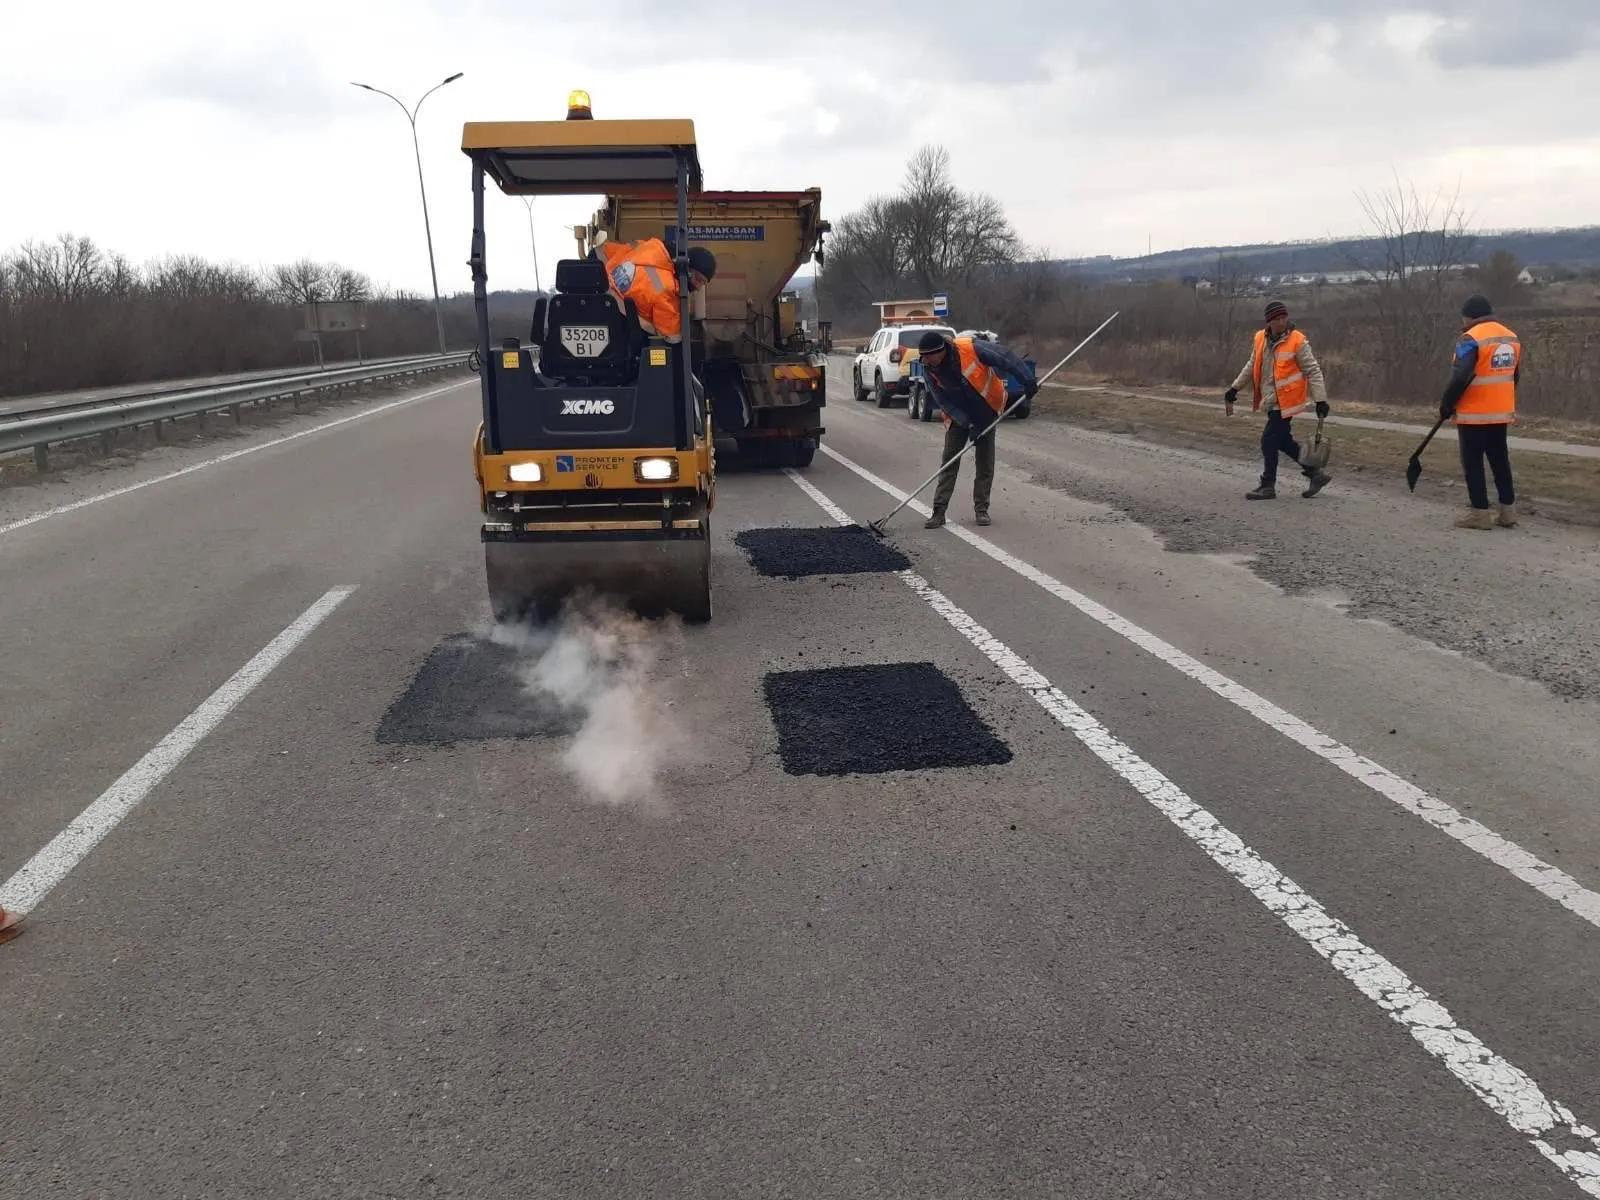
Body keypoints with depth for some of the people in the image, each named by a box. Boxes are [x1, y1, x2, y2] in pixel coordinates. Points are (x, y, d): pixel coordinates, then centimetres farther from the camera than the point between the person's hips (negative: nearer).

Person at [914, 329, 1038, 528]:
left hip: (987, 411, -2)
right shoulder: (929, 370, -18)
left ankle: (981, 509, 13)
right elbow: (943, 402, -16)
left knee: (985, 461, 3)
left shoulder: (971, 348, -30)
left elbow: (1006, 358, -22)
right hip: (957, 415, 2)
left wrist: (1027, 381, -22)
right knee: (949, 461, -4)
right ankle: (938, 512, -3)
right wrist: (968, 424, -23)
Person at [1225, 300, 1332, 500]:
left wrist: (1320, 400, -15)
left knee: (1269, 441, -5)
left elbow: (1313, 371, -10)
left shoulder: (1297, 341, -12)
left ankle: (1268, 486, 8)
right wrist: (1235, 388, 20)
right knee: (1283, 441, 13)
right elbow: (1252, 366, 21)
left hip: (1285, 401, -7)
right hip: (1273, 401, 7)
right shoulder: (1261, 339, 6)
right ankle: (1315, 473, 27)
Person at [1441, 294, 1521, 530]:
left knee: (1473, 463, 0)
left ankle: (1480, 513, 0)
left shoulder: (1471, 339, -15)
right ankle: (1508, 511, 17)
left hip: (1474, 414, -8)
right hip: (1502, 413, 8)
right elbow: (1514, 376, 16)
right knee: (1500, 461, 14)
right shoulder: (1512, 338, 11)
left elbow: (1460, 377, -21)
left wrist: (1446, 405, -10)